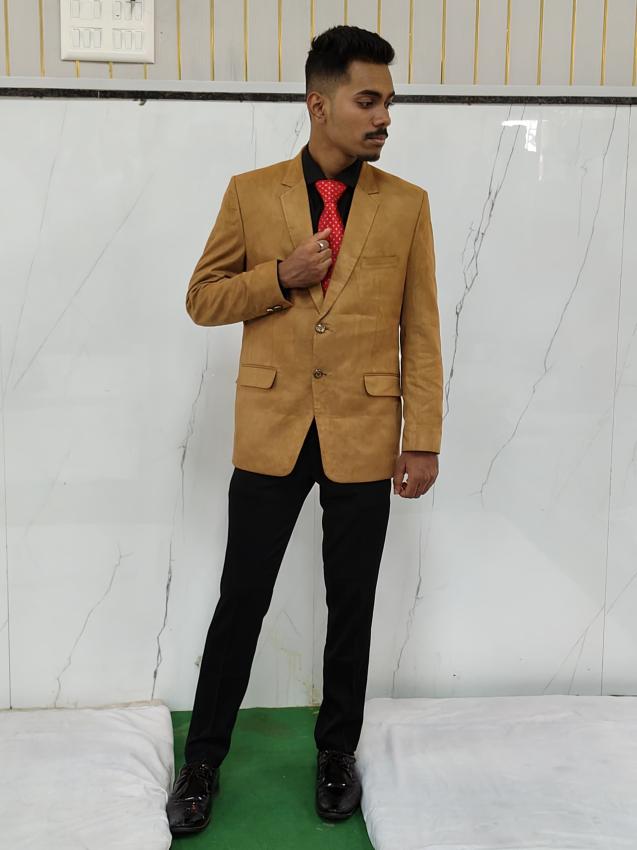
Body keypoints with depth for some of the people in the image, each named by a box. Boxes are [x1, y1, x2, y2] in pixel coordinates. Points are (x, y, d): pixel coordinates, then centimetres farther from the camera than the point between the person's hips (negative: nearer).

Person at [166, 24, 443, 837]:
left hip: (363, 437, 1)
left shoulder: (407, 204, 3)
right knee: (240, 600, 8)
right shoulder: (250, 192, 2)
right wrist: (281, 277, -11)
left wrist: (423, 439, -3)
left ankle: (337, 753, 32)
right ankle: (203, 758, 26)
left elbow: (421, 331, 2)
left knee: (351, 605, 11)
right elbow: (202, 298, 6)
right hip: (271, 431, 0)